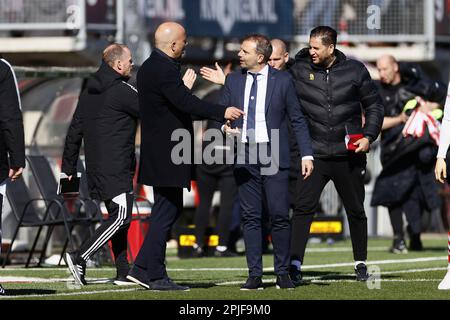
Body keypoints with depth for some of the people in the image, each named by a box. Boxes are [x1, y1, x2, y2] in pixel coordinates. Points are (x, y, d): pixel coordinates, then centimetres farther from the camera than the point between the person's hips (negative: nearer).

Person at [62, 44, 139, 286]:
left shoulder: (89, 91, 14)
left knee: (117, 216, 12)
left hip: (96, 167, 9)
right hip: (116, 169, -9)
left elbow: (74, 130, 15)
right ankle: (80, 258, -17)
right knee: (121, 216, -9)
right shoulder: (121, 90, -11)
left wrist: (68, 167, 19)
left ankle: (123, 272, 10)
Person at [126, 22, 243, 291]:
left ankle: (142, 268, 16)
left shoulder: (149, 67, 14)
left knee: (170, 209, 16)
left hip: (161, 153, 11)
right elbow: (187, 103, -27)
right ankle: (156, 276, 0)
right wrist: (222, 112, -25)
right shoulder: (164, 70, -19)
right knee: (166, 212, -4)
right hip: (166, 155, -11)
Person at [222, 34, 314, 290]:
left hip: (274, 157, -3)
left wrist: (307, 155, -3)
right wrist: (225, 126, -7)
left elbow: (298, 120, 4)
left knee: (280, 216, -6)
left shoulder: (283, 81, 2)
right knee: (251, 218, 2)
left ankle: (283, 272, 3)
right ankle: (255, 275, 4)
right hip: (244, 156, 3)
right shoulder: (233, 81, 11)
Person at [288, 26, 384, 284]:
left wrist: (369, 136, -3)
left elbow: (374, 105, 7)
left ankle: (361, 263, 26)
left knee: (356, 211, 11)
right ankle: (295, 264, -11)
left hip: (349, 155, 1)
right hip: (315, 154, -1)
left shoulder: (355, 71, 0)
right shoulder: (300, 71, -2)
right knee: (303, 207, -12)